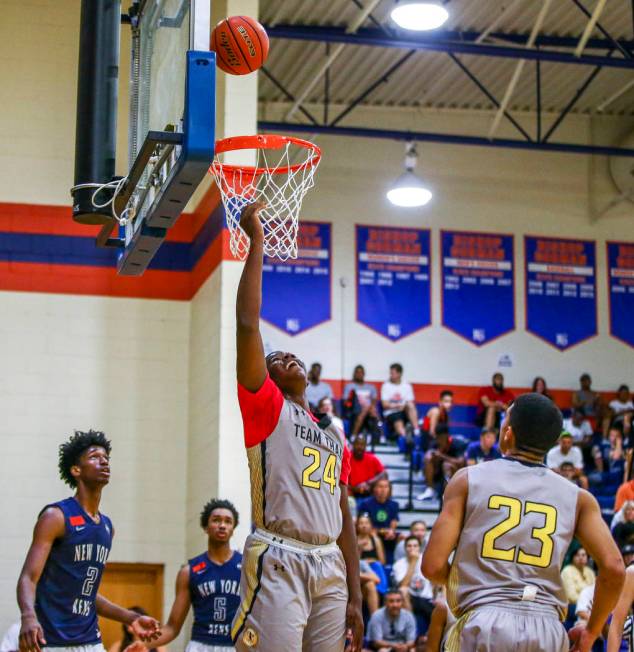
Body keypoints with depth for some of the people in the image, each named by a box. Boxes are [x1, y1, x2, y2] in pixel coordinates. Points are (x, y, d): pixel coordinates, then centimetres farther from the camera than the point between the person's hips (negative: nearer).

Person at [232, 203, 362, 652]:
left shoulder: (335, 437, 24)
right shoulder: (265, 407, 6)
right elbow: (248, 325, -6)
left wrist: (355, 598, 15)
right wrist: (256, 242, -5)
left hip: (330, 567, 7)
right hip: (278, 562, -6)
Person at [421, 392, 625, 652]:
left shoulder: (467, 479, 6)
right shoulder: (578, 498, 11)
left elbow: (433, 566, 1)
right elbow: (613, 568, 0)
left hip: (484, 624, -2)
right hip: (547, 630, 2)